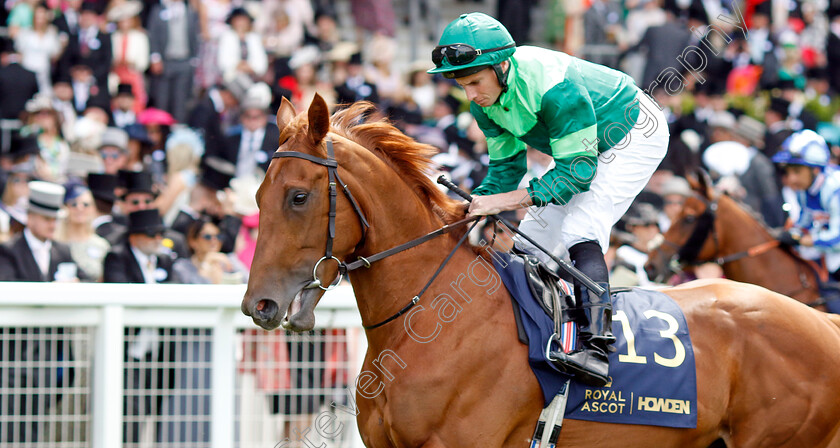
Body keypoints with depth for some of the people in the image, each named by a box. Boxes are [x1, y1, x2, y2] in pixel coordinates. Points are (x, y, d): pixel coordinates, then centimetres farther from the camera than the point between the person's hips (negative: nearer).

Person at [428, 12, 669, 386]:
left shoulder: (555, 87, -39)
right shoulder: (485, 99, -14)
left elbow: (578, 171, -36)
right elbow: (506, 165, -3)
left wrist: (503, 201, -41)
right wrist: (474, 207, -21)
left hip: (636, 136, -9)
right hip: (585, 148, 9)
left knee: (580, 231, -28)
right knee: (531, 243, 5)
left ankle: (596, 349, -40)